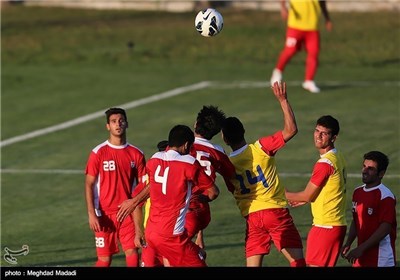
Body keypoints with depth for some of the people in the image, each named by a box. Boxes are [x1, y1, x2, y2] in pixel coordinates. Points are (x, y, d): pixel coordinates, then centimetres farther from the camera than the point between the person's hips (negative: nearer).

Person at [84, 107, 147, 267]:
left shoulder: (136, 154, 5)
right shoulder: (98, 153, -2)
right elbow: (89, 184, -2)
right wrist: (91, 214, -10)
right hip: (105, 214, -2)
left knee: (132, 254, -9)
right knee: (104, 259, 1)